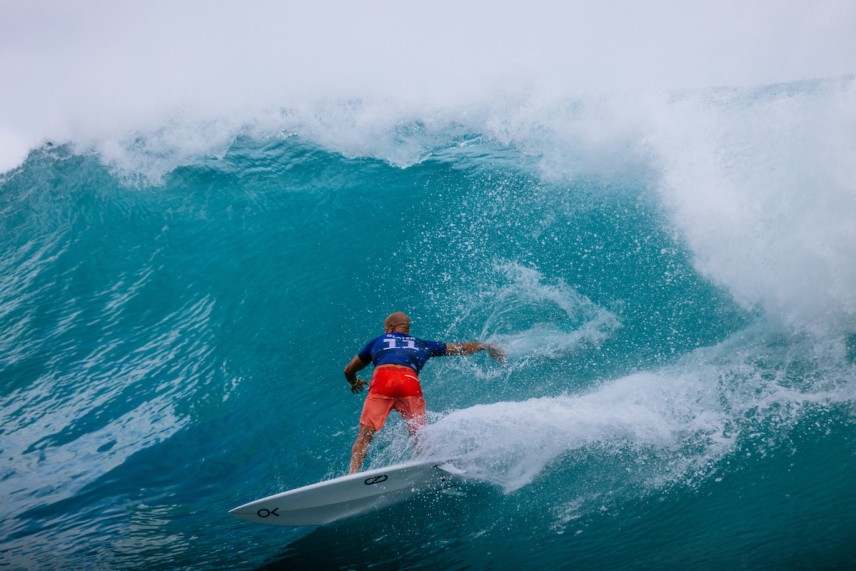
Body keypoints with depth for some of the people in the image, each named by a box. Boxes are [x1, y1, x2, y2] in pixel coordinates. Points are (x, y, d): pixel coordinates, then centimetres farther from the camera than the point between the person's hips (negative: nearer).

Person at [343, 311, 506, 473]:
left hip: (382, 381, -1)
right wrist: (486, 346, 55)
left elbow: (349, 370, 40)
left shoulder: (378, 341, 33)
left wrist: (354, 382, 61)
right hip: (410, 382, 1)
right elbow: (460, 348, 41)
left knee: (365, 434, -5)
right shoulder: (422, 344, 34)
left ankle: (353, 474, -24)